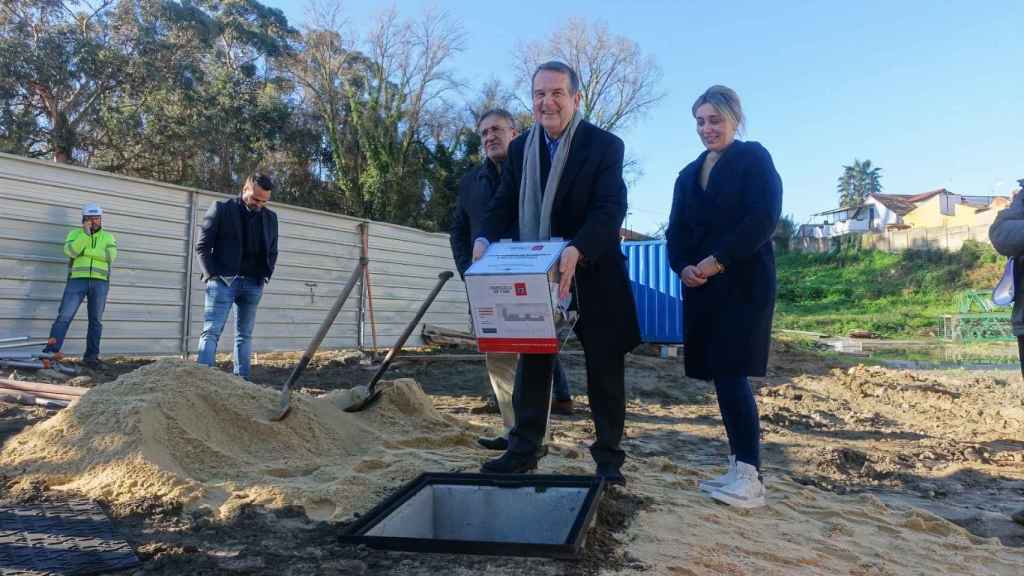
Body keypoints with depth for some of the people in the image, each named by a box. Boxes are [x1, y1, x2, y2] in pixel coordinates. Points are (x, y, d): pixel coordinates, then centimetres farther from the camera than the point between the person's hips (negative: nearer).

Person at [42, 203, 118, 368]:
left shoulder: (108, 237, 12)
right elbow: (70, 251, -10)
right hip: (77, 280, -1)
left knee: (96, 321, 4)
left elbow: (110, 255, -7)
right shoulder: (75, 234, 10)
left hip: (99, 282, 1)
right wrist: (85, 234, -17)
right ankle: (50, 352, -9)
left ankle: (91, 356, 10)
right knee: (64, 316, -9)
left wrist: (85, 251, -11)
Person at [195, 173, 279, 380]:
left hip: (253, 284, 4)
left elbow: (272, 252, 19)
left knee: (245, 335, 7)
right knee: (211, 331, -9)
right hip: (223, 280, -4)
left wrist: (265, 276, 6)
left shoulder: (270, 217, 11)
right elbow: (202, 246, -2)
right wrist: (211, 275, -9)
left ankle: (243, 381, 10)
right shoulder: (221, 209, -1)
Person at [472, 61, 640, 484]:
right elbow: (504, 204, 1)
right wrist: (485, 238, -21)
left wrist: (576, 250, -39)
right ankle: (523, 450, 20)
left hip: (593, 275, -3)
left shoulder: (605, 145, -9)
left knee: (604, 367, 5)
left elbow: (610, 209, -21)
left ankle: (609, 456, 18)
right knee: (532, 362, 8)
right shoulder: (520, 148, 6)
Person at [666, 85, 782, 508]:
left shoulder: (754, 158, 1)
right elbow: (677, 230, 13)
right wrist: (683, 266, -7)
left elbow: (764, 218, -12)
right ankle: (739, 467, 14)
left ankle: (750, 479, -7)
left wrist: (717, 260, -18)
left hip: (743, 283, -6)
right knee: (721, 375, 5)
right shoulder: (689, 174, 19)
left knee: (731, 374, -12)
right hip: (701, 287, 6)